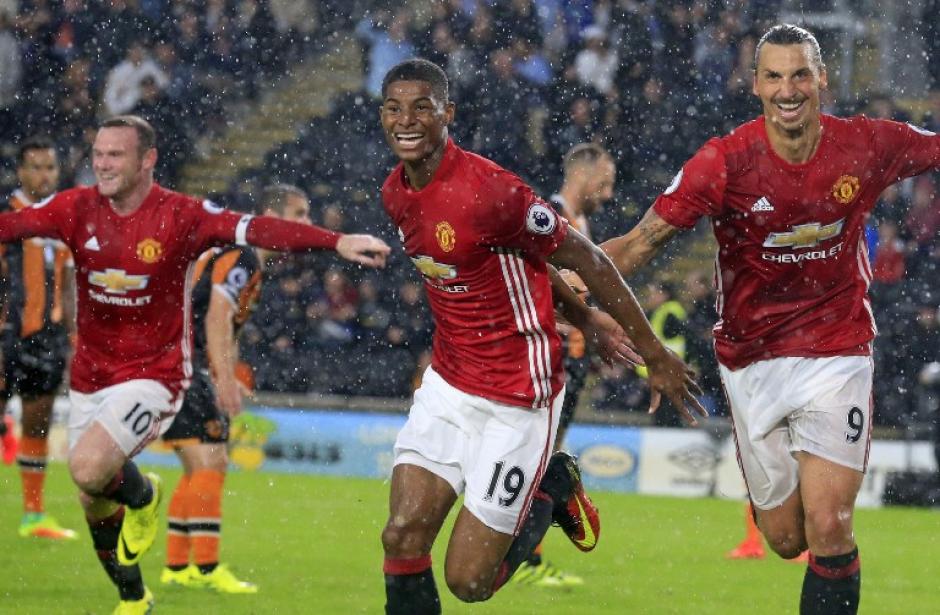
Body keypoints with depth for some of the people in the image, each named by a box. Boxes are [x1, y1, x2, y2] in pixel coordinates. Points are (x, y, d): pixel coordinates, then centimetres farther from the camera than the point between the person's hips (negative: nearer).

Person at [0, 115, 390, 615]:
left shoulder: (181, 216, -15)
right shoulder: (77, 209, -4)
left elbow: (258, 230, -24)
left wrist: (337, 241, -35)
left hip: (152, 374, -5)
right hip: (90, 376, 5)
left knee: (88, 469, -27)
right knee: (95, 508, 14)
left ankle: (142, 496, 8)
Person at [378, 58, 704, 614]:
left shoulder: (487, 190, -24)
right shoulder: (396, 194, 1)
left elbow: (586, 260, -15)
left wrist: (656, 355, -10)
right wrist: (581, 318, 22)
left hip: (517, 399, -6)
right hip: (449, 383, 7)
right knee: (402, 539, -7)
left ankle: (553, 491, 25)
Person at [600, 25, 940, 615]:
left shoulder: (868, 145, -9)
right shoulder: (725, 161, -13)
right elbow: (643, 240, -15)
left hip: (838, 352, 0)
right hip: (753, 360, 0)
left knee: (828, 528, -14)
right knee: (786, 539, 8)